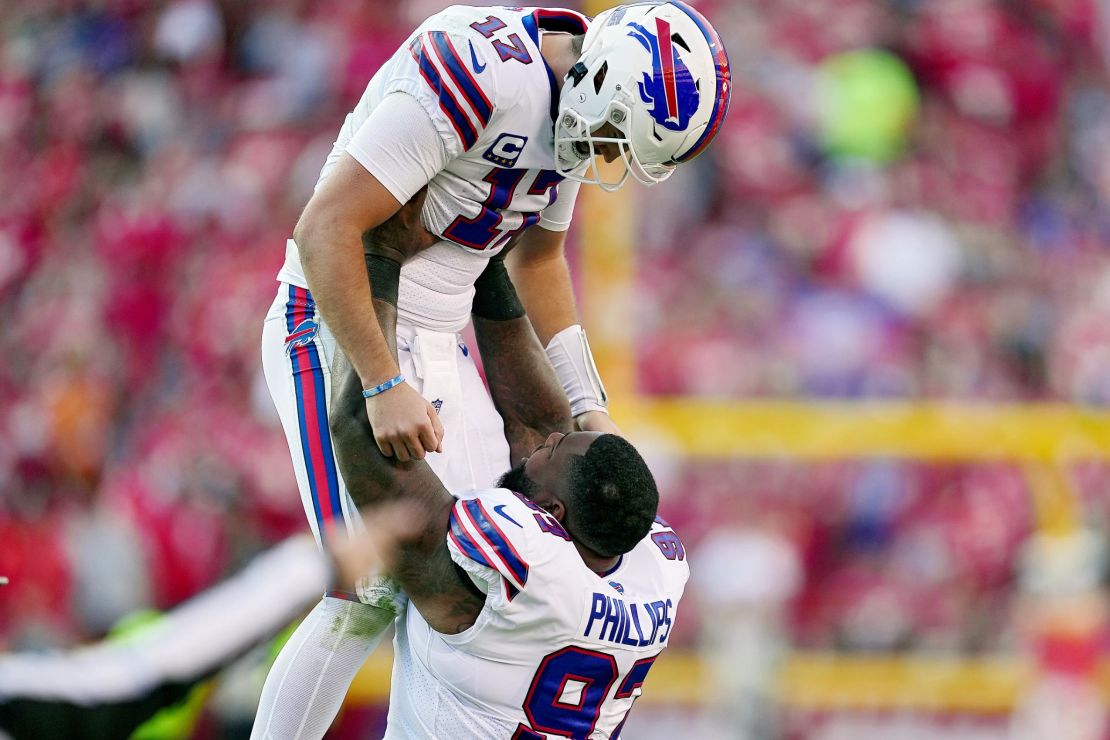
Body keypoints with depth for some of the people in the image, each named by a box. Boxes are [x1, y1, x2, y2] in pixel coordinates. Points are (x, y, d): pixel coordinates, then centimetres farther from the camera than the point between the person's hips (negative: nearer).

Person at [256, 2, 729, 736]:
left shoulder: (572, 107, 2)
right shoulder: (475, 77, -26)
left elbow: (537, 259, 21)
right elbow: (325, 230, -28)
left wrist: (591, 406, 18)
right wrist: (384, 387, -29)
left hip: (434, 345, 9)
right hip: (338, 334, -9)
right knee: (372, 595, -14)